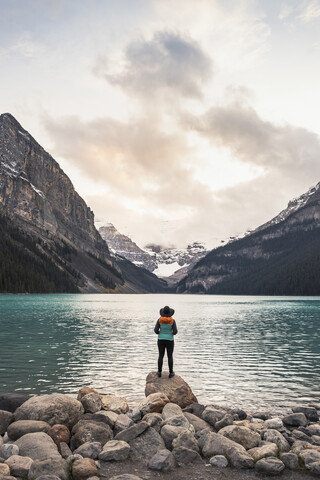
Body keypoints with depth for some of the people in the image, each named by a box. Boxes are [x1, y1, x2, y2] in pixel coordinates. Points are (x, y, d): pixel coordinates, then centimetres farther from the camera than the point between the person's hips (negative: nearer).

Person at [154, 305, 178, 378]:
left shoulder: (159, 320, -9)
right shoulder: (172, 320, -12)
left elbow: (156, 330, -10)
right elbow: (175, 331, -12)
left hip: (161, 340, 1)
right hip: (169, 341, -1)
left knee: (161, 356, 13)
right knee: (170, 356, 10)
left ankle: (159, 372, 17)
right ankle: (171, 373, 15)